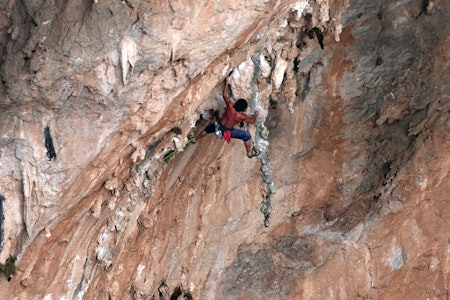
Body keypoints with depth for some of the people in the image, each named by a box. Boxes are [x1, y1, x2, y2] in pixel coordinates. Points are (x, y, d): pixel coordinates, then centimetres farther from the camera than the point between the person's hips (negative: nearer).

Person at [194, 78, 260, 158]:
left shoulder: (230, 106, -21)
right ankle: (249, 153, 21)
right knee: (247, 136, 7)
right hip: (227, 132, -4)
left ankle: (195, 139, 53)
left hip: (218, 126, 4)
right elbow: (252, 121, -7)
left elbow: (225, 95, -6)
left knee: (208, 129, 36)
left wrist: (226, 83, 4)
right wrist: (255, 114, 13)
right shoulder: (242, 116, -26)